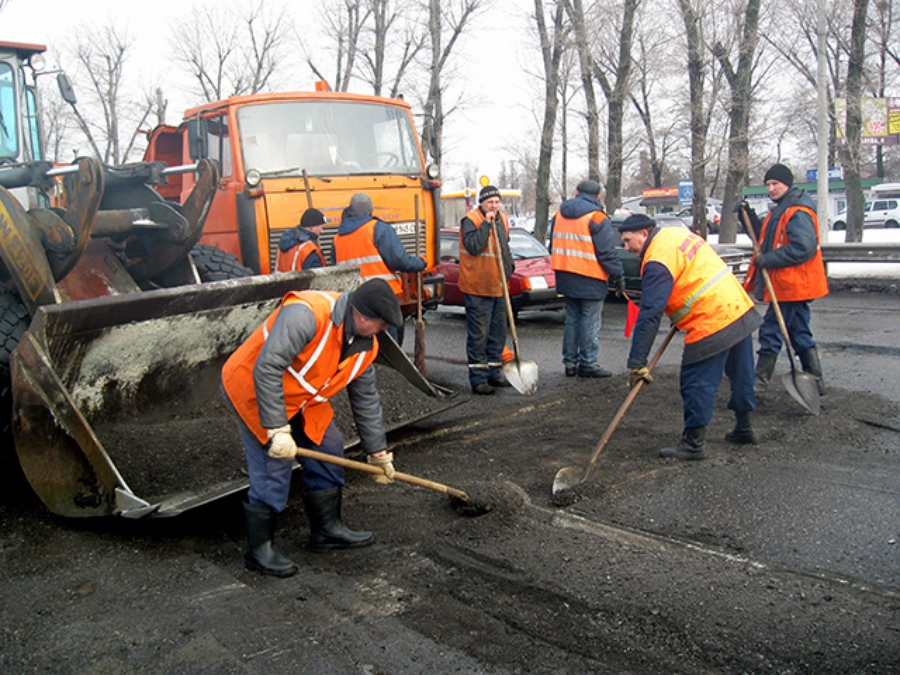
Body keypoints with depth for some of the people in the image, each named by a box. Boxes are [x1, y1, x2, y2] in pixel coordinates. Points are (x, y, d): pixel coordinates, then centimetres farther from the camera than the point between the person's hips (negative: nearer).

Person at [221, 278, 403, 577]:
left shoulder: (365, 345, -4)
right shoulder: (307, 314, -32)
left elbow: (366, 399, 8)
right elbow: (266, 369, -35)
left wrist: (378, 453, 12)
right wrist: (277, 429, -34)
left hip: (301, 398, 9)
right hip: (253, 389, -8)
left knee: (328, 450, 9)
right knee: (273, 466, -11)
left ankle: (327, 529, 25)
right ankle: (259, 548, 6)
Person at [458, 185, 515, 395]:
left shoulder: (502, 220, 12)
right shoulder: (470, 220, -10)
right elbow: (473, 246, -24)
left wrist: (509, 265, 13)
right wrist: (486, 224, -23)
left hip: (499, 287, 8)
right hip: (478, 287, -7)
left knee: (498, 332, 14)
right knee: (478, 334, -5)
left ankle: (494, 373, 25)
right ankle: (478, 379, 0)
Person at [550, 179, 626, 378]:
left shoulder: (559, 215, 11)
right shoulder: (597, 218, -11)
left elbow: (554, 247, 20)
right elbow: (607, 253, -14)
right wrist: (619, 276, -6)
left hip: (565, 278, 7)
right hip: (590, 280, -7)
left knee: (572, 319, 15)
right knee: (590, 322, 1)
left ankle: (570, 362, 18)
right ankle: (587, 363, 4)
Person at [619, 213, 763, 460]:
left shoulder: (658, 262, -16)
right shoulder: (677, 233, 12)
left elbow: (649, 315, -20)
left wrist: (637, 361, -18)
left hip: (712, 324, -10)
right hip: (741, 309, 10)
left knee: (697, 383, -1)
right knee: (741, 375, 21)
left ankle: (694, 444, 6)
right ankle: (744, 428, 38)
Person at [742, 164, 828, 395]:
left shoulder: (798, 213, -17)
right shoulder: (779, 211, 17)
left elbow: (803, 248, -26)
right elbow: (765, 240, 23)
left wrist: (768, 259, -22)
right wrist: (750, 219, 8)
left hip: (792, 285, -11)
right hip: (787, 284, 11)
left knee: (771, 331, -6)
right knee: (800, 333, 15)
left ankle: (759, 381, 1)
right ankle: (815, 382, 23)